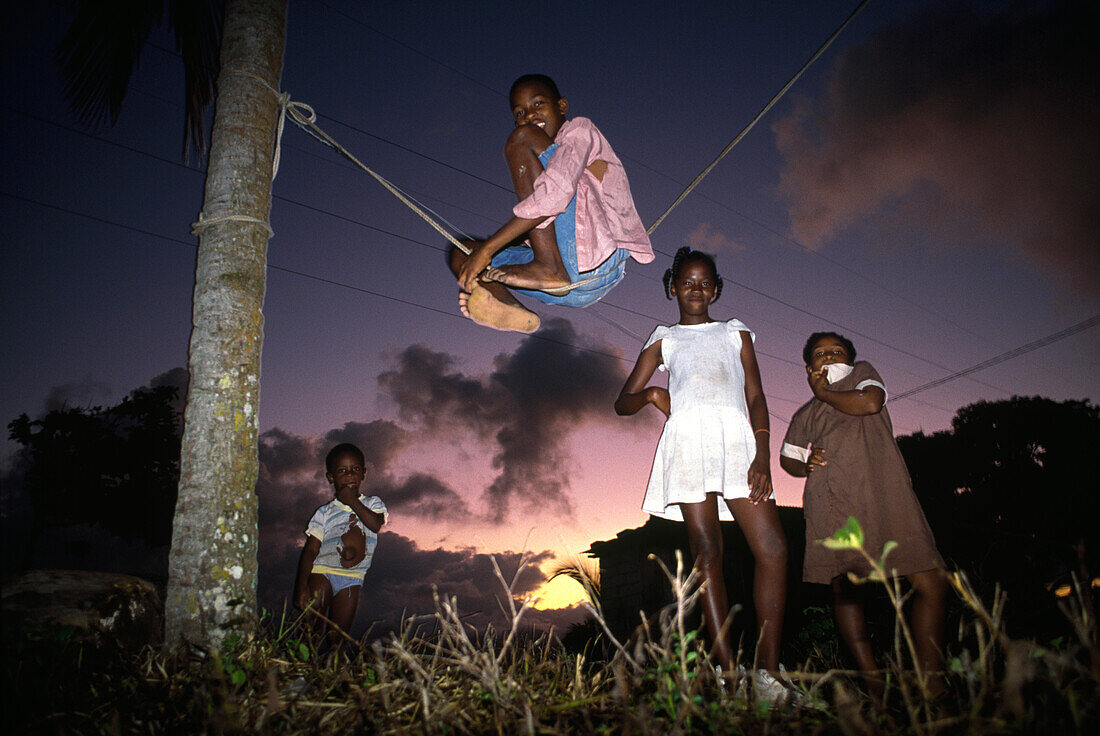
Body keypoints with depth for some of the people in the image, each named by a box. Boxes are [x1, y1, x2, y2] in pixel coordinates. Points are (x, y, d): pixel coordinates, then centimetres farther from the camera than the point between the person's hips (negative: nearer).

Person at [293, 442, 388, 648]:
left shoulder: (372, 503, 14)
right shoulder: (325, 512, 13)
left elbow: (377, 524, -9)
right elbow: (310, 550, 7)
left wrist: (353, 501, -6)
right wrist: (302, 584, -4)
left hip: (353, 577, 0)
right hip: (323, 571, 0)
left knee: (337, 636, -1)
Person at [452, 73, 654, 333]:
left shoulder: (579, 129, 7)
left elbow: (556, 192, -14)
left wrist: (488, 248, -16)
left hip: (593, 258, -9)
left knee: (524, 139, -11)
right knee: (461, 251, 13)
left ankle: (548, 267, -24)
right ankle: (508, 306, -20)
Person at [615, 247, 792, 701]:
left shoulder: (736, 333, 26)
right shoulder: (663, 340, 25)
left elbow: (756, 396, 14)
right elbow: (623, 403, 21)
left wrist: (762, 454, -3)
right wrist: (651, 394, -3)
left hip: (736, 438, 1)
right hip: (688, 436, -1)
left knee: (773, 548, -14)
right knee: (706, 553, -9)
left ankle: (767, 672, -10)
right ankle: (730, 675, -11)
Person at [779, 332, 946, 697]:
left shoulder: (863, 373, 25)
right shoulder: (805, 415, 27)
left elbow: (870, 403, 2)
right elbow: (787, 456, 34)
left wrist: (824, 392, 15)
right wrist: (806, 465, 12)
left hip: (885, 492, 0)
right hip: (833, 499, 0)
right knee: (843, 586, -9)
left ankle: (929, 684, -4)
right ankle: (874, 684, -9)